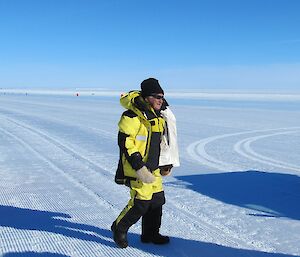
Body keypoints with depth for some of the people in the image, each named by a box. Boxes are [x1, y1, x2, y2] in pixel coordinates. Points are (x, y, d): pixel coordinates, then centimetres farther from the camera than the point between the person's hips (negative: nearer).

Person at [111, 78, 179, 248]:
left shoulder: (158, 117, 11)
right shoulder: (133, 117, -17)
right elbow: (125, 143, -20)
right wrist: (139, 167, -23)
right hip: (137, 169, -9)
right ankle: (119, 228, 18)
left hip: (154, 168, 9)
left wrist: (166, 164, 21)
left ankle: (150, 234, 29)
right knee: (141, 203, -6)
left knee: (157, 200, 12)